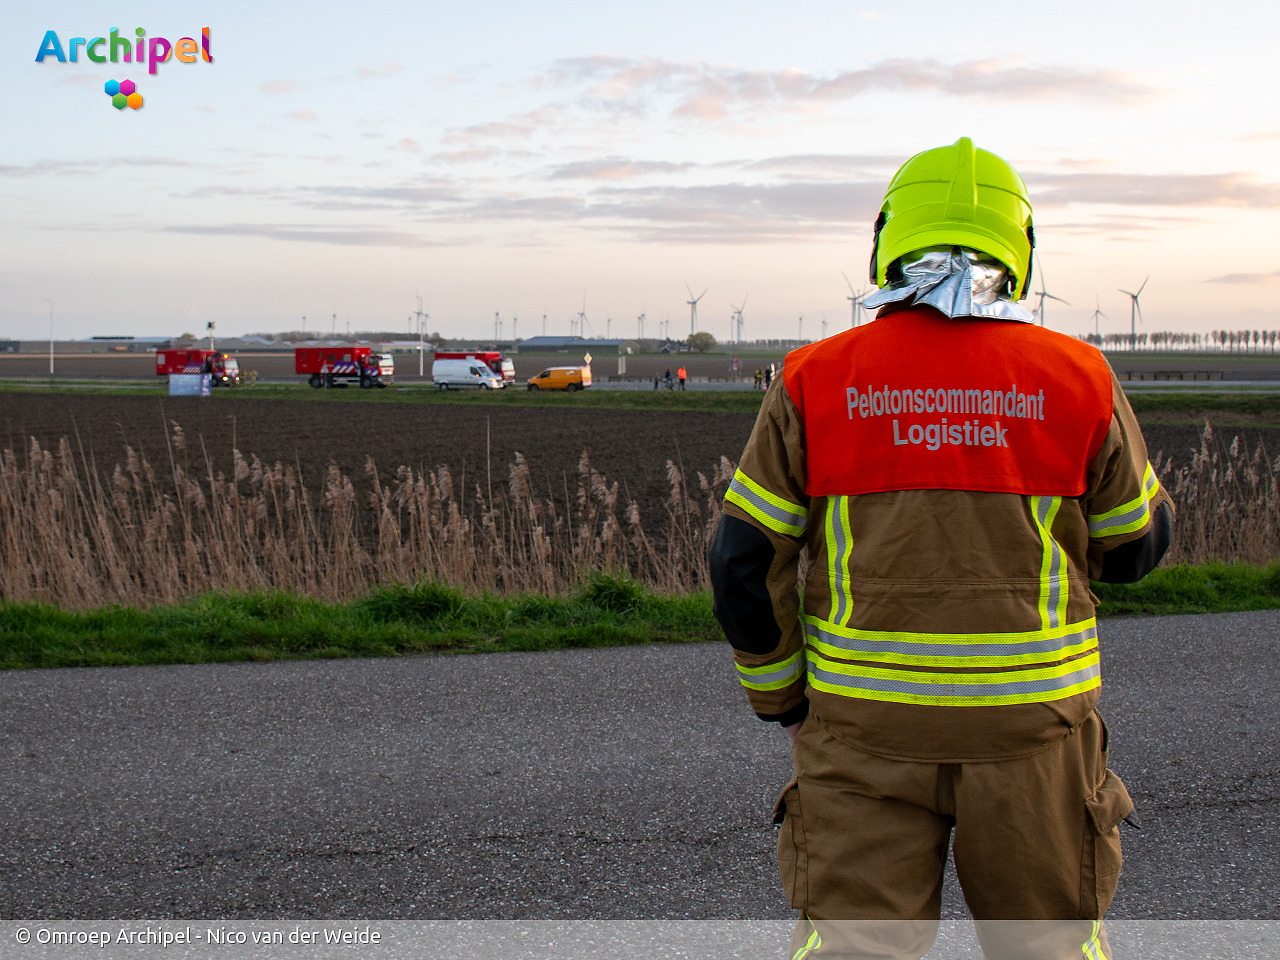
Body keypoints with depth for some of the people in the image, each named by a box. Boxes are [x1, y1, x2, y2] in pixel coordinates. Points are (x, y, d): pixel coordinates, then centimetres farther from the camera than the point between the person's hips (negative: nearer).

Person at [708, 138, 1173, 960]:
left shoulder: (815, 382, -4)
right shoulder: (1076, 379, -4)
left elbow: (747, 560, -4)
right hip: (1029, 712, 1)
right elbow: (1135, 543, 7)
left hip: (866, 716, 0)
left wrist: (778, 692, 10)